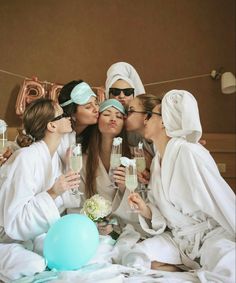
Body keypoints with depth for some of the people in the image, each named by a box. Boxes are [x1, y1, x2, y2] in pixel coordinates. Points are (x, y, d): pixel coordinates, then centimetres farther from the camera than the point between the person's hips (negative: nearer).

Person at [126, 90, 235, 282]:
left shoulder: (188, 152, -16)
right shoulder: (157, 160, 7)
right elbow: (163, 216, 8)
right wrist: (146, 211, -13)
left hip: (212, 233, -6)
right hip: (178, 237, 7)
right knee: (134, 260, -18)